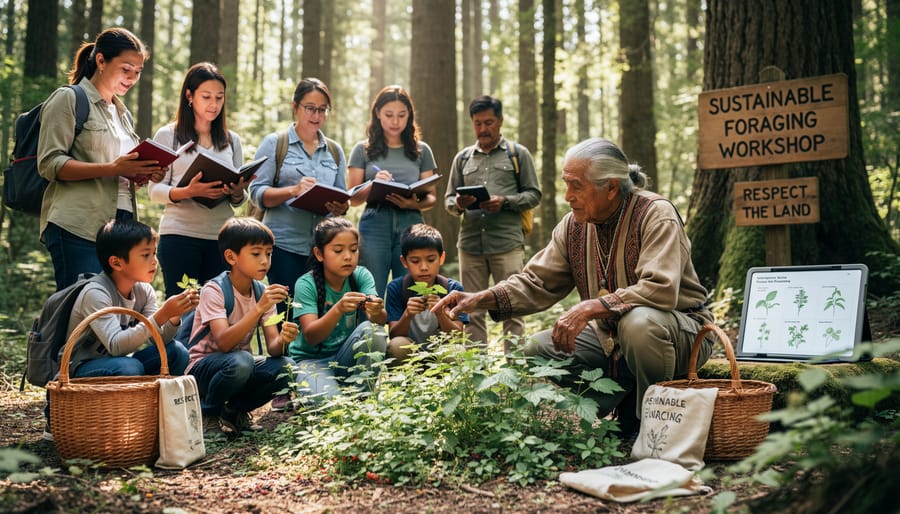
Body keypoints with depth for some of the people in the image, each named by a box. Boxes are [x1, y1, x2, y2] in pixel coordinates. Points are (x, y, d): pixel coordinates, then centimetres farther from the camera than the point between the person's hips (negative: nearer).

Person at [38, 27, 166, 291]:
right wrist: (113, 169, -19)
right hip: (78, 228, -7)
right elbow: (49, 164, -9)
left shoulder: (122, 112, 25)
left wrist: (143, 174, 7)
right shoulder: (68, 99, 1)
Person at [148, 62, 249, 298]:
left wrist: (237, 193, -9)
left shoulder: (232, 140, 14)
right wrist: (189, 192, -20)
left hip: (221, 236, 3)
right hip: (180, 235, -3)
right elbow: (155, 189, -1)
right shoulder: (168, 135, 4)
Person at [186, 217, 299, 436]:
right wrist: (259, 308, -41)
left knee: (287, 368, -22)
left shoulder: (263, 293, -1)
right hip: (202, 368, -5)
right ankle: (208, 413, -8)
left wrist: (282, 340, -33)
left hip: (240, 367, 6)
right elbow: (224, 342, -31)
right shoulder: (213, 290, -17)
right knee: (241, 361, -37)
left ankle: (235, 410, 3)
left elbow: (272, 347, -9)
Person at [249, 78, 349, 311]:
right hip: (285, 243, -3)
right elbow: (257, 193, -3)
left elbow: (343, 196, 18)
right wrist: (293, 190, -20)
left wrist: (342, 208, -6)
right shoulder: (274, 144, 5)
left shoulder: (334, 150, 16)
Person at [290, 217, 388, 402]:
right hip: (313, 359, -4)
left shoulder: (362, 276, -4)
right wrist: (338, 309, -42)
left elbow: (382, 319, -18)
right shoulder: (306, 284, -13)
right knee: (328, 400, -35)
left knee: (373, 330, -27)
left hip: (347, 358, 4)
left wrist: (377, 312, -44)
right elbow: (310, 336, -23)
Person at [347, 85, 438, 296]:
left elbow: (432, 196, 10)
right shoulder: (363, 150, 9)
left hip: (411, 225, 1)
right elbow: (353, 198, 5)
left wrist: (415, 204, -12)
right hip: (374, 225, -1)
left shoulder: (421, 150, 12)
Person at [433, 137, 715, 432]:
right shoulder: (573, 226, 0)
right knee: (539, 349, -6)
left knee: (637, 322, -38)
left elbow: (660, 289, -33)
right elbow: (536, 283, 2)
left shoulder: (656, 215, -20)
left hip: (680, 326, -6)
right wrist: (480, 299, -13)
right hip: (611, 337, 6)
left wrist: (589, 308, -39)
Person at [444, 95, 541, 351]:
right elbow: (448, 199, 18)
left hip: (508, 243, -3)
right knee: (472, 312, 5)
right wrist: (458, 204, -5)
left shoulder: (518, 154, 10)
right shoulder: (462, 158, 19)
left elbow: (533, 194, 6)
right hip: (470, 243, 3)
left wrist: (505, 202, -11)